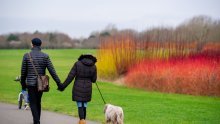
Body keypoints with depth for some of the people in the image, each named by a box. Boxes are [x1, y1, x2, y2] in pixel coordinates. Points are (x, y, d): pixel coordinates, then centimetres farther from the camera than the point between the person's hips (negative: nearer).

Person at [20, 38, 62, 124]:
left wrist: (23, 84, 12)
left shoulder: (26, 56, -5)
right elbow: (52, 71, -8)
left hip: (31, 83, -2)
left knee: (33, 104, 1)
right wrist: (59, 83, -6)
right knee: (38, 102, 18)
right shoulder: (45, 56, -4)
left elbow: (23, 72, -1)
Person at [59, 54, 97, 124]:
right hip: (87, 89, 2)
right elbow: (93, 80, 6)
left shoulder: (77, 64, -6)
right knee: (84, 106, 16)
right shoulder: (93, 66, -1)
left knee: (80, 106, 2)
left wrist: (63, 86, -3)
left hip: (78, 88, -2)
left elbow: (70, 76, -8)